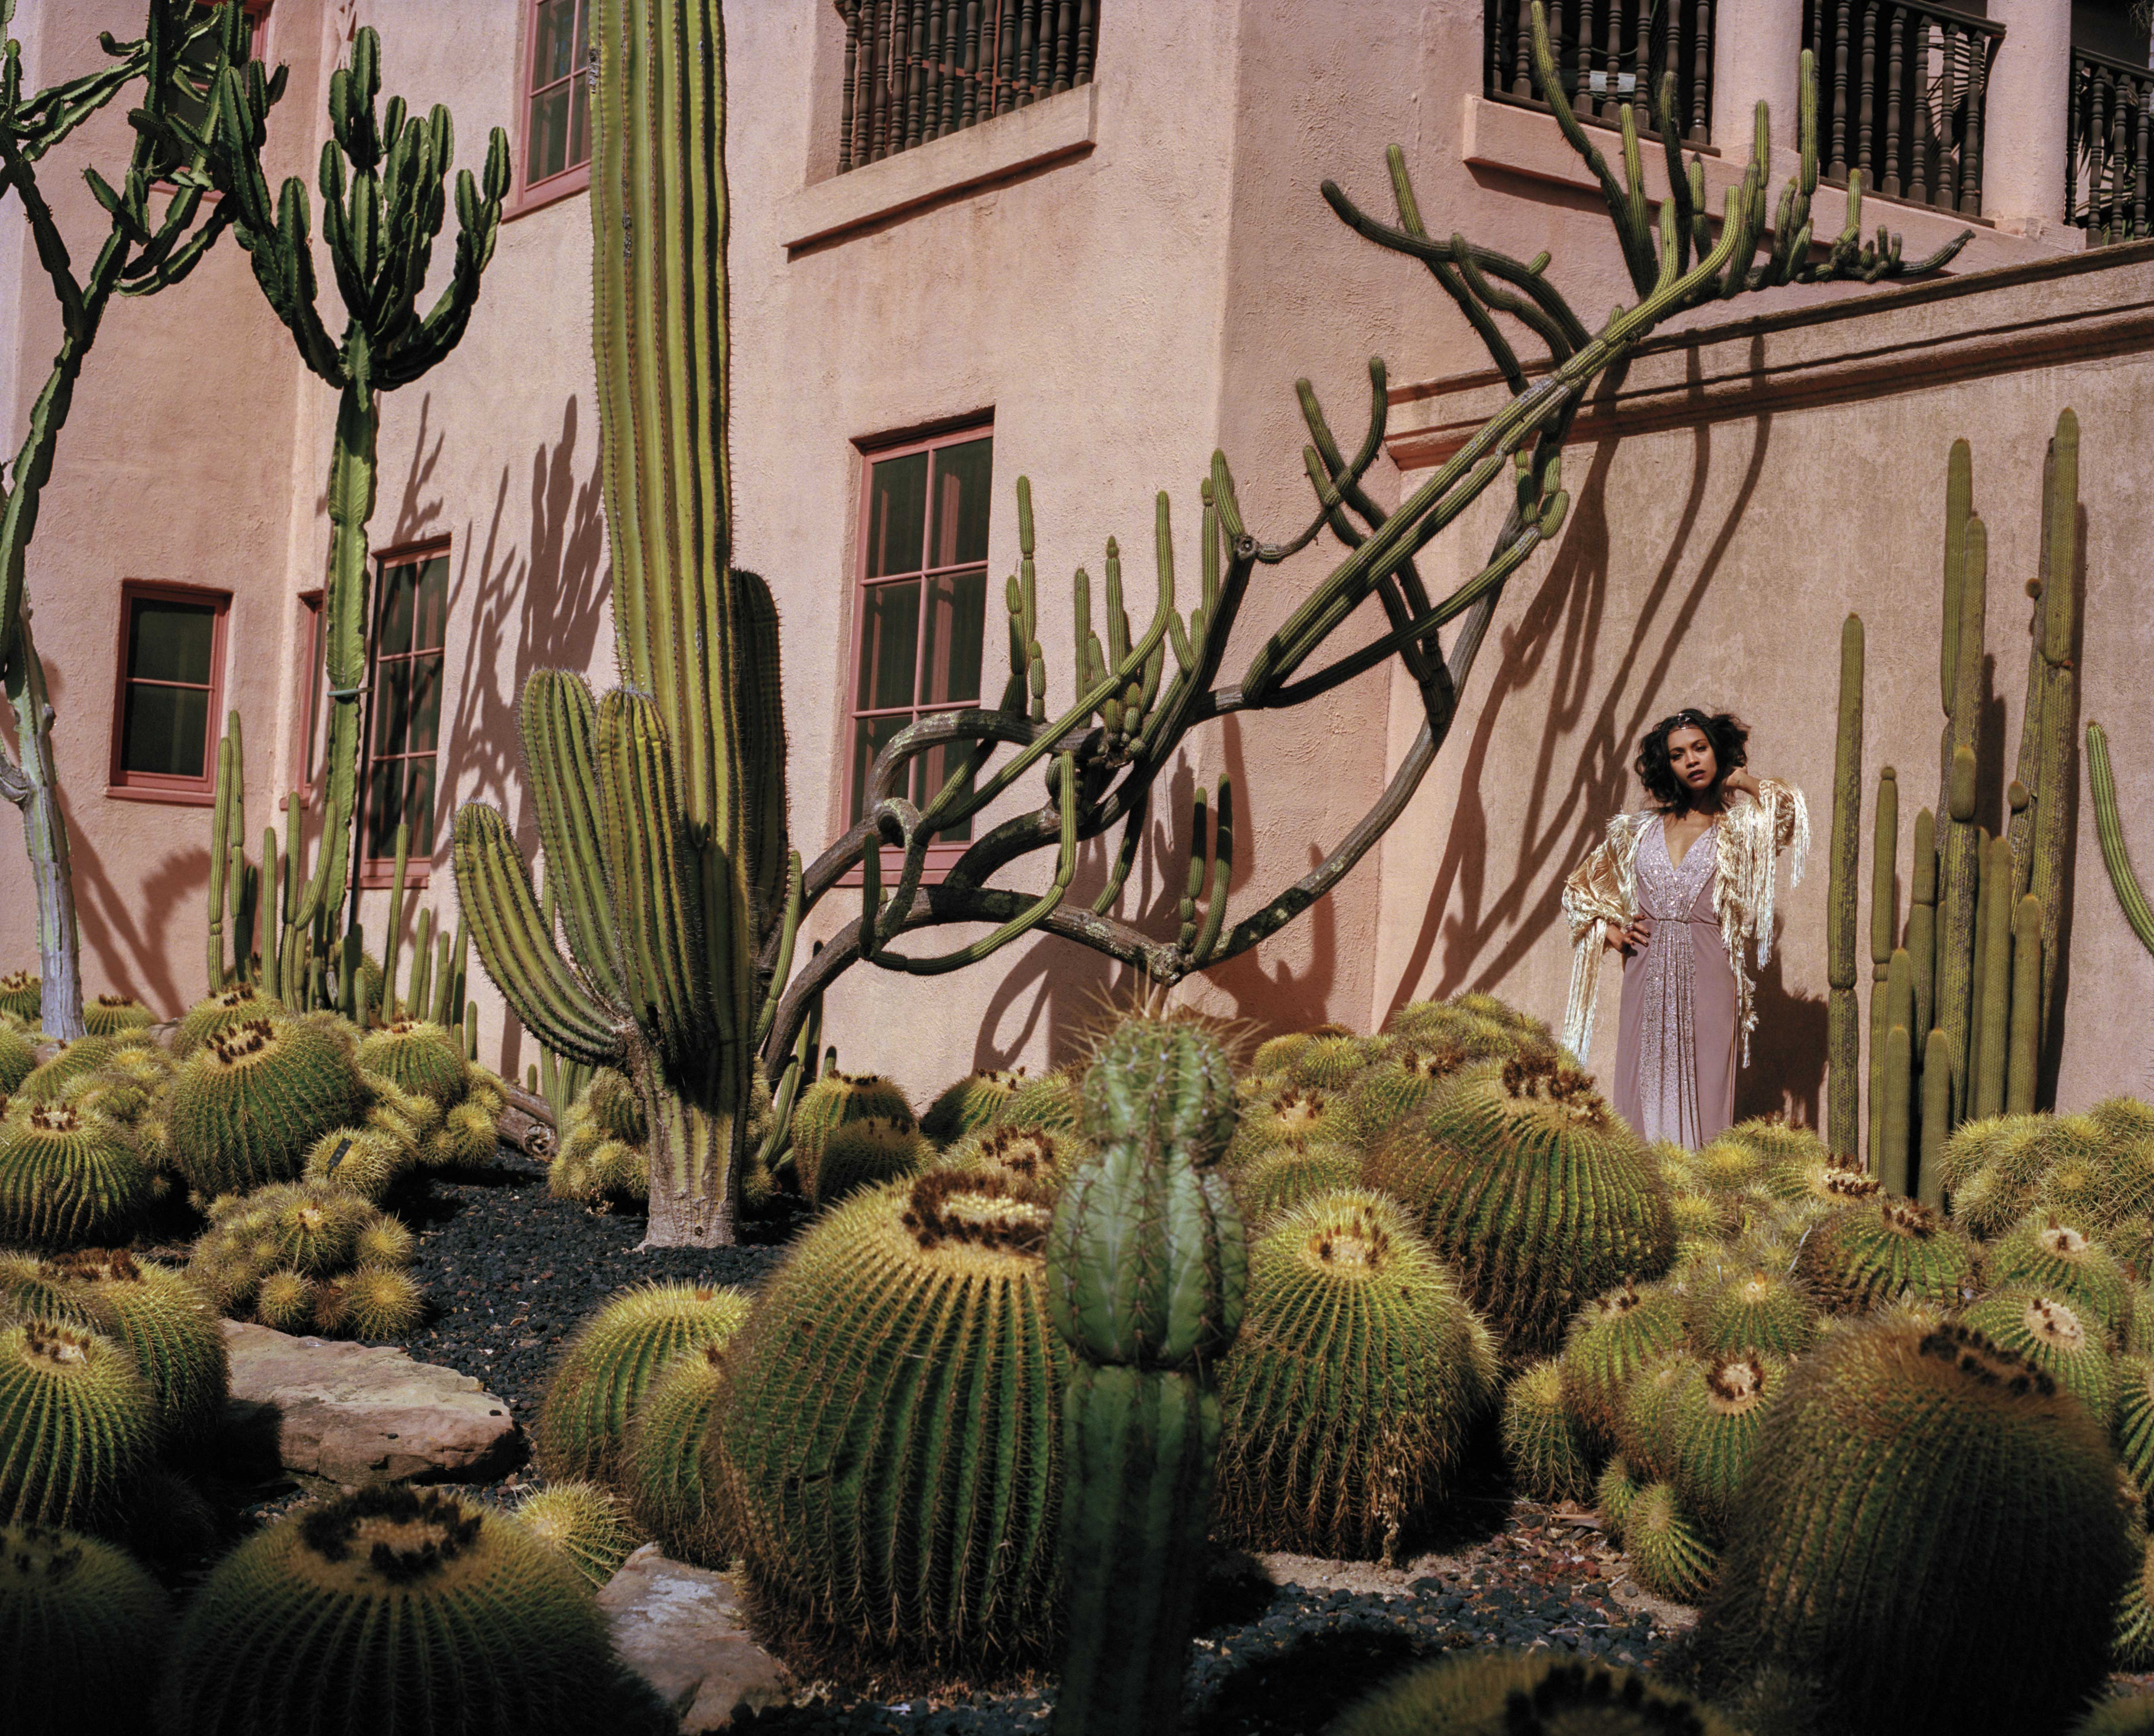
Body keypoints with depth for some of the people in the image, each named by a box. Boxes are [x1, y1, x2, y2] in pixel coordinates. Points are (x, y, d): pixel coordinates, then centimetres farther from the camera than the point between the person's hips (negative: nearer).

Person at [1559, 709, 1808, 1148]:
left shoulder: (1739, 829, 8)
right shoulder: (1640, 829, 14)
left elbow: (1790, 809, -14)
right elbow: (1579, 888, 24)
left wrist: (1743, 782, 3)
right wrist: (1611, 931, 8)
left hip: (1707, 980, -2)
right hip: (1648, 978, 2)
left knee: (1702, 1093, -5)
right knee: (1645, 1094, -2)